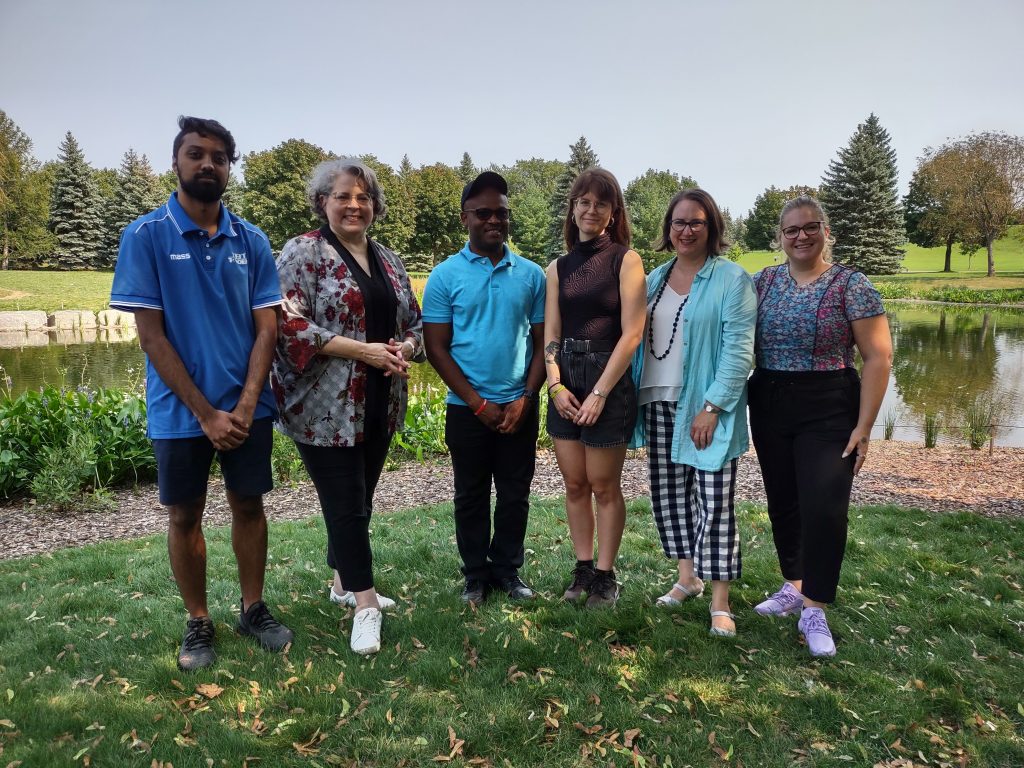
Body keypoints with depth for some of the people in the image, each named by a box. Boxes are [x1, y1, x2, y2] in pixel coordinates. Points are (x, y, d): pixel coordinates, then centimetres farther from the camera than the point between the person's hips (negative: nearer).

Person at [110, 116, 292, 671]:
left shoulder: (251, 241, 2)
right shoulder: (145, 236, -6)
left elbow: (266, 328, 0)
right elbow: (151, 335, -10)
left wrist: (245, 406, -12)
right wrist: (206, 413, -14)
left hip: (248, 407, 2)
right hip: (180, 411, -2)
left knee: (249, 505, 12)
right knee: (184, 515, 10)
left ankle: (253, 608, 30)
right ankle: (198, 623, 27)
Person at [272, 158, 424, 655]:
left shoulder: (387, 260, 13)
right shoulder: (303, 252, -6)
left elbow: (413, 322, 17)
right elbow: (290, 325, -17)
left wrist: (405, 348, -6)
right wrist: (364, 350, -20)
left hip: (379, 405, 7)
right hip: (325, 407, -6)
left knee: (359, 499, 16)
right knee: (346, 504, -2)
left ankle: (344, 582, 34)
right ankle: (364, 602, 11)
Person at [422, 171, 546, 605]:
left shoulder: (531, 275, 3)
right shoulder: (445, 276, -3)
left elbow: (542, 342, 5)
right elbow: (436, 348, -5)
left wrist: (525, 399, -7)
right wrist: (479, 403, -10)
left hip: (520, 407, 2)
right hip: (468, 409, -1)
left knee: (515, 495, 10)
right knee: (471, 497, 10)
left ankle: (508, 570, 27)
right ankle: (476, 575, 25)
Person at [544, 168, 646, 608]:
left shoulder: (625, 260, -3)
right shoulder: (558, 267, 10)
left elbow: (632, 334, -10)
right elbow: (550, 334, 8)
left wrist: (599, 392, -14)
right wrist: (556, 385, -7)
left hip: (608, 381, -4)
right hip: (565, 384, 5)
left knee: (604, 486, 4)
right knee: (574, 484, 10)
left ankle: (605, 576, 18)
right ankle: (583, 568, 24)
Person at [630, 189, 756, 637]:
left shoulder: (731, 279, -6)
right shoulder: (655, 279, 13)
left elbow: (739, 350, -12)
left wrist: (712, 406, -18)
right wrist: (634, 397, 8)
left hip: (705, 406, -6)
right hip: (658, 403, 6)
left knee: (715, 500, -2)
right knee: (668, 491, 12)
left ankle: (720, 601, 9)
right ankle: (687, 577, 29)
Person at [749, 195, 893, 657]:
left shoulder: (851, 285, -5)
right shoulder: (762, 283, 6)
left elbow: (878, 358, -7)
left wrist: (863, 427, -11)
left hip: (828, 412, -4)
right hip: (769, 409, 4)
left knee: (824, 508, -7)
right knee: (782, 503, 12)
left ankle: (813, 611, 8)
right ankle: (794, 587, 31)